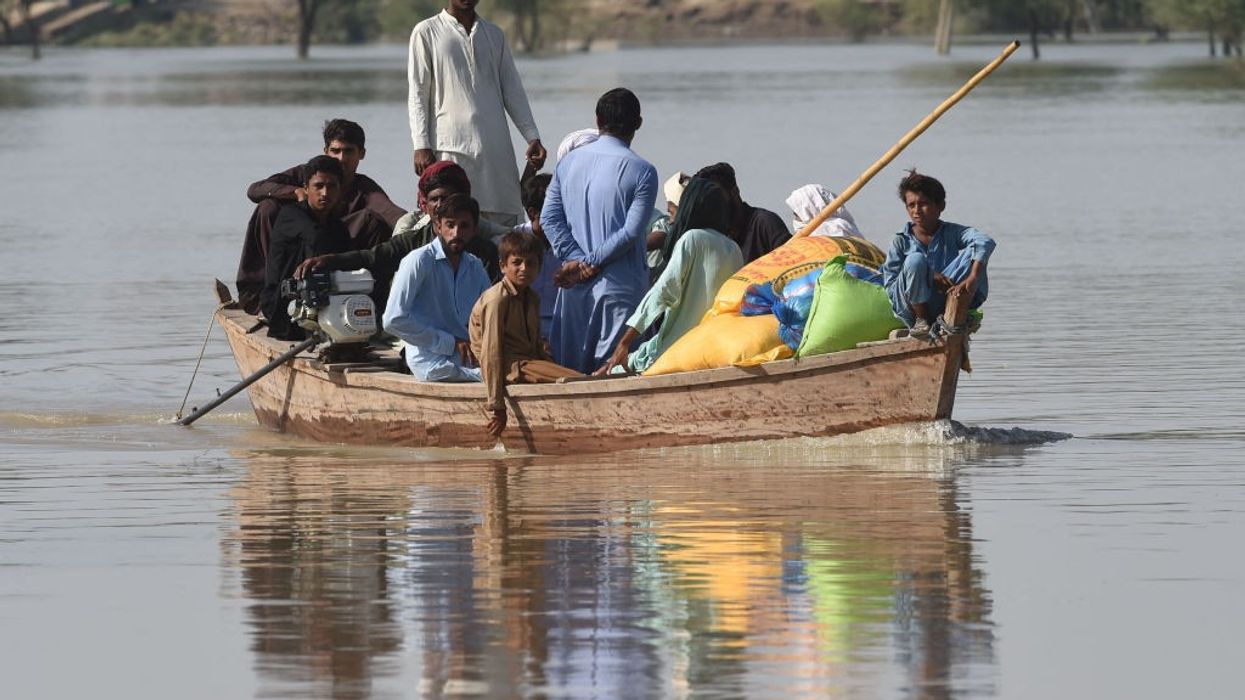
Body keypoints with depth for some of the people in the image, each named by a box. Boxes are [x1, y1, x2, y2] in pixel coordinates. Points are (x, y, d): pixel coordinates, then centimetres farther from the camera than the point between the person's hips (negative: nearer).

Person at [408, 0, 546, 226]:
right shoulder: (426, 32, 6)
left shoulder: (495, 35, 18)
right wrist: (421, 146, -7)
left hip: (496, 146, 4)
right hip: (451, 146, -4)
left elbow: (513, 91, 17)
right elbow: (417, 95, 2)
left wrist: (532, 137, 6)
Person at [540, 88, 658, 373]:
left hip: (573, 287, 4)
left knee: (569, 371, 9)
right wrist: (590, 264, -9)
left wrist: (577, 261, -4)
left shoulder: (568, 162, 7)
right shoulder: (642, 171, -8)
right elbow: (631, 232, -15)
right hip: (620, 286, -4)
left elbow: (549, 218, 1)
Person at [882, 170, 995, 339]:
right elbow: (890, 287, -5)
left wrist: (972, 279, -35)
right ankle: (921, 321, -15)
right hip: (911, 310, -1)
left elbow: (986, 242, -17)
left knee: (972, 252, -15)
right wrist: (930, 277, -19)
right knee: (915, 260, -29)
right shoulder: (901, 242, 2)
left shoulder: (951, 233, 2)